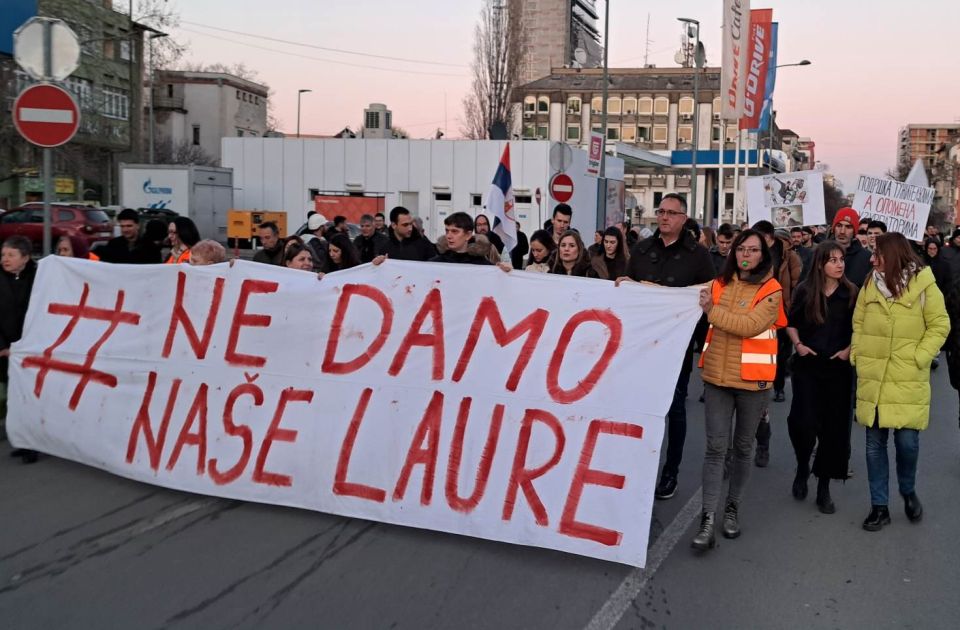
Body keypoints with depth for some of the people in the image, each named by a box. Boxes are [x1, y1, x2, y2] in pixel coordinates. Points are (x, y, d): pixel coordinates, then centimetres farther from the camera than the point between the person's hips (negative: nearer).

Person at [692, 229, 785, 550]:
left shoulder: (771, 290, -7)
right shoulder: (719, 284, 6)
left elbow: (750, 325, -21)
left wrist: (713, 311, -19)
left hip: (751, 379, -2)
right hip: (717, 376, 2)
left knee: (743, 446, 12)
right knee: (715, 447, -2)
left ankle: (732, 508, 28)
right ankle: (708, 518, -2)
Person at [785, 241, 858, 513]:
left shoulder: (851, 293, -1)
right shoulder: (804, 291, -1)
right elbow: (791, 323, 11)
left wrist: (849, 350, -7)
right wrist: (798, 344, -5)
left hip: (838, 367, 1)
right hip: (807, 365, -1)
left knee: (833, 426, 4)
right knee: (803, 423, -11)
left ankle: (824, 487, 17)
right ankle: (802, 468, 19)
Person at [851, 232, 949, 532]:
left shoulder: (924, 285, -5)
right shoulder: (870, 284, 6)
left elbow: (939, 326, -3)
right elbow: (858, 323, 12)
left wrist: (918, 358, -11)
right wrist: (858, 354, 0)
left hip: (908, 380, -3)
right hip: (872, 378, 3)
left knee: (907, 441, -2)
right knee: (875, 443, 6)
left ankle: (908, 492, 28)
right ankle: (879, 506, 18)